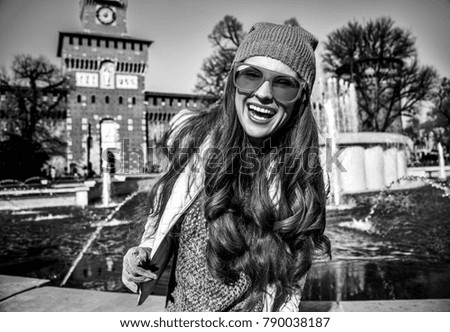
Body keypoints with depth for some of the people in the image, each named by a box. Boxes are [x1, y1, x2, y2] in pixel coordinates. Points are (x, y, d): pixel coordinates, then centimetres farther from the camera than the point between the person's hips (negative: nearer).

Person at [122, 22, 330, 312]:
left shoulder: (302, 178, -19)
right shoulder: (191, 133, -14)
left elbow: (288, 288, -10)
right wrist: (146, 253, -10)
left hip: (246, 318, -2)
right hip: (176, 309, 3)